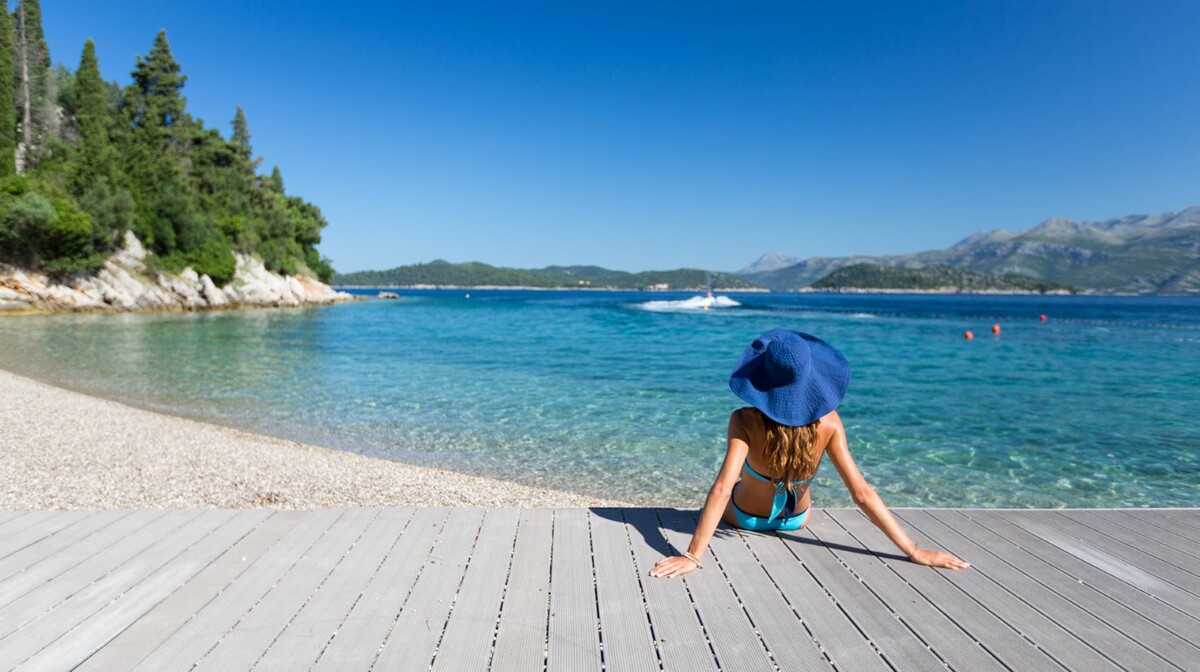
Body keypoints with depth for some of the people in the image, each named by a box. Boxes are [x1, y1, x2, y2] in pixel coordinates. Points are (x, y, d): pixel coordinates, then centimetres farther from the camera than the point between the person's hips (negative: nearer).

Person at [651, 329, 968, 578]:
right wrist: (914, 551, -23)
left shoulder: (745, 421, -36)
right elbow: (862, 493, -29)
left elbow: (722, 488, -42)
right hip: (796, 519, 2)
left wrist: (692, 555, -43)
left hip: (744, 517, -2)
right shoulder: (827, 422, -29)